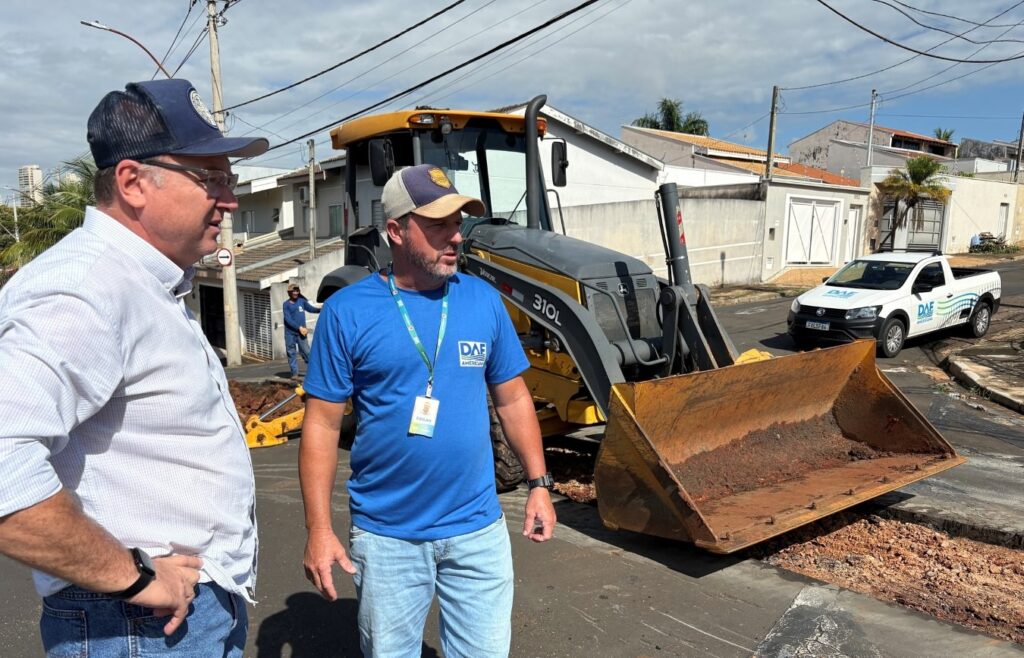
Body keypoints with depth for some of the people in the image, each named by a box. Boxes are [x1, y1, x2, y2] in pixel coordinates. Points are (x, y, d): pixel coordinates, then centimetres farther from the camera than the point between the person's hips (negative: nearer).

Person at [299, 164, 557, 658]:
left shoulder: (483, 300, -1)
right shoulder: (347, 311, -9)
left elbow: (512, 399, 7)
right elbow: (323, 423, -7)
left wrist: (539, 483, 3)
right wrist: (319, 529, -10)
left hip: (478, 529, 2)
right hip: (386, 536, -1)